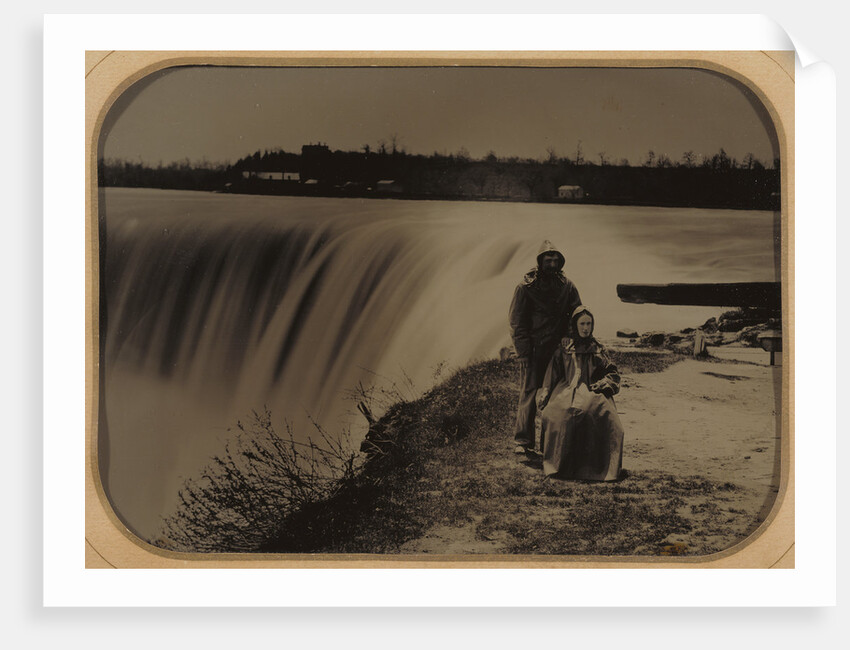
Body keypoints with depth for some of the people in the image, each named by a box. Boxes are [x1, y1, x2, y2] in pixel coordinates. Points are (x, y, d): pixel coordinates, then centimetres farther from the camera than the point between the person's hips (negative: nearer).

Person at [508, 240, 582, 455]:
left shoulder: (567, 286, 7)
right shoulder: (526, 287, -1)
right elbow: (516, 322, -1)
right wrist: (524, 353, -8)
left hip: (559, 348, 3)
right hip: (533, 349, -3)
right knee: (529, 393, -7)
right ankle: (522, 440, -6)